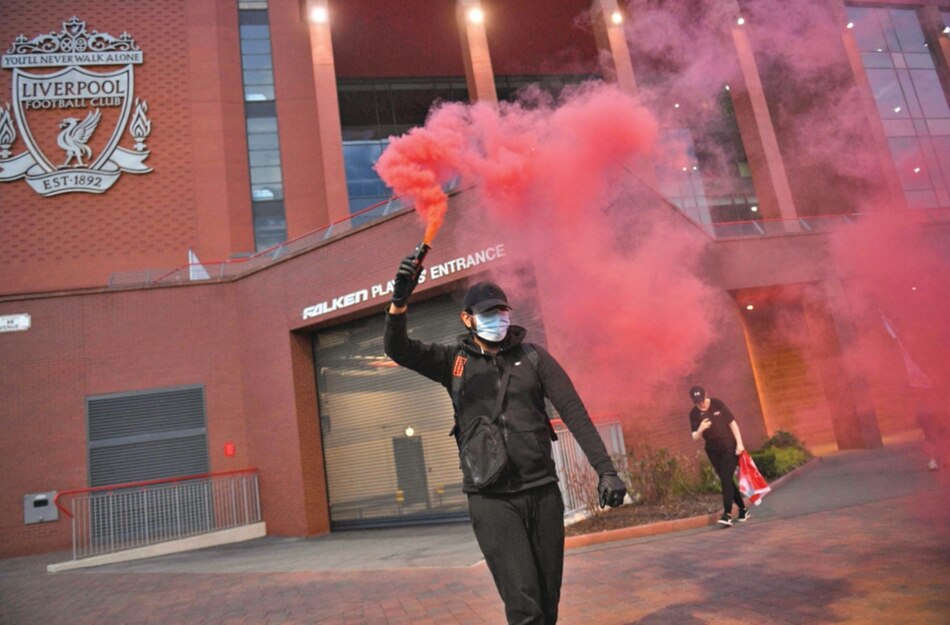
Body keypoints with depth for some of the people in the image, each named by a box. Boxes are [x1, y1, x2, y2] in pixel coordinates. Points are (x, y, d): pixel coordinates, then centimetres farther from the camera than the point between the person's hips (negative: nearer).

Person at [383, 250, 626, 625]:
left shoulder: (532, 356, 4)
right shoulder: (454, 361, 3)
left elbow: (574, 412, -1)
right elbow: (398, 349, -9)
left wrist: (605, 469, -9)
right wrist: (399, 299, -26)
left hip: (543, 492, 2)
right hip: (491, 500, -2)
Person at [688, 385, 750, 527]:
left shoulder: (717, 404, -10)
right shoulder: (694, 414, -6)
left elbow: (732, 423, -5)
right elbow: (695, 438, -7)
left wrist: (739, 443, -10)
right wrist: (700, 429, -29)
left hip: (729, 447, -3)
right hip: (713, 451, 3)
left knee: (726, 479, -14)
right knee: (726, 481, 9)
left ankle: (727, 514, -16)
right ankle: (743, 509, 25)